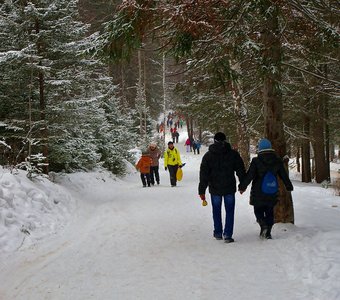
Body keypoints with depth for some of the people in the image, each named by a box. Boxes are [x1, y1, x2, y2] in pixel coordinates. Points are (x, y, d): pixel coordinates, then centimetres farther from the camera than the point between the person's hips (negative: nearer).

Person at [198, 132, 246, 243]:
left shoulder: (208, 156, -1)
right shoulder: (233, 154, -1)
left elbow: (204, 175, -1)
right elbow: (241, 170, 4)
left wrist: (202, 191, 2)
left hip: (215, 189, 1)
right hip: (229, 188, -1)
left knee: (216, 211, 15)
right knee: (229, 211, 6)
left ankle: (218, 233, 22)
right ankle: (227, 234, -2)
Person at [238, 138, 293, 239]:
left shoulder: (256, 161, -12)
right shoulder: (277, 161, 0)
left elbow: (249, 176, -11)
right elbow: (284, 175, 9)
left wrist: (242, 186, 0)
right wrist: (289, 186, 23)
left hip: (258, 193, -3)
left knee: (258, 210, 10)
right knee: (269, 212, 14)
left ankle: (263, 225, -15)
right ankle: (268, 233, 11)